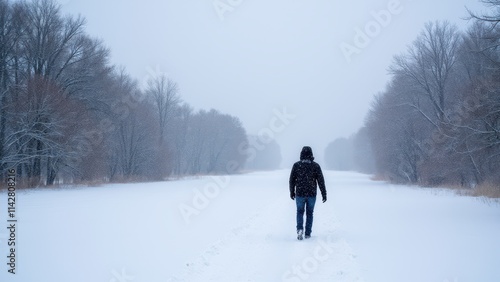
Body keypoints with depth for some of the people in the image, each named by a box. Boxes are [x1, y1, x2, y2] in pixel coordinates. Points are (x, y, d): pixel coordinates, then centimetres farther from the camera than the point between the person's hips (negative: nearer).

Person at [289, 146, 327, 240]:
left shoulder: (296, 165, -4)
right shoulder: (315, 166, -4)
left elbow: (292, 180, 2)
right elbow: (321, 181, -4)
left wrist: (292, 192, 14)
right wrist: (324, 194, 2)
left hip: (300, 194, 0)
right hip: (312, 194, 0)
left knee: (300, 212, 13)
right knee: (309, 213, 13)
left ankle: (300, 229, -10)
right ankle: (308, 233, 13)